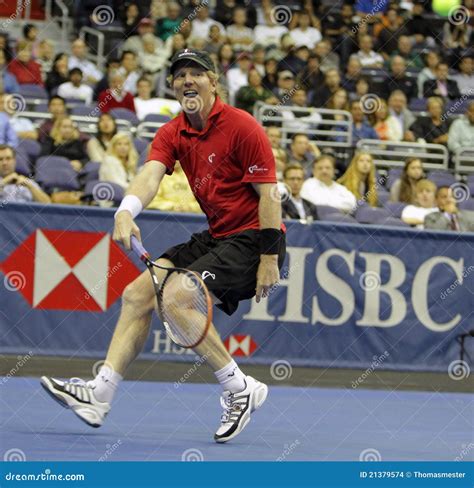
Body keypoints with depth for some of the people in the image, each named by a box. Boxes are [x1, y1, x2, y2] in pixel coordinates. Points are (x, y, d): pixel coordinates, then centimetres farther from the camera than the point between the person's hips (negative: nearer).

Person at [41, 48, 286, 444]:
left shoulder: (242, 127, -14)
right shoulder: (172, 134, 5)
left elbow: (269, 193, -14)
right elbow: (150, 175, -12)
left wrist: (269, 259, -20)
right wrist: (126, 210, -34)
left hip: (253, 239, -8)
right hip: (216, 237, 8)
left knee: (175, 298, -24)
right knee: (137, 295, 0)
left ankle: (241, 390, -13)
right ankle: (99, 396, 1)